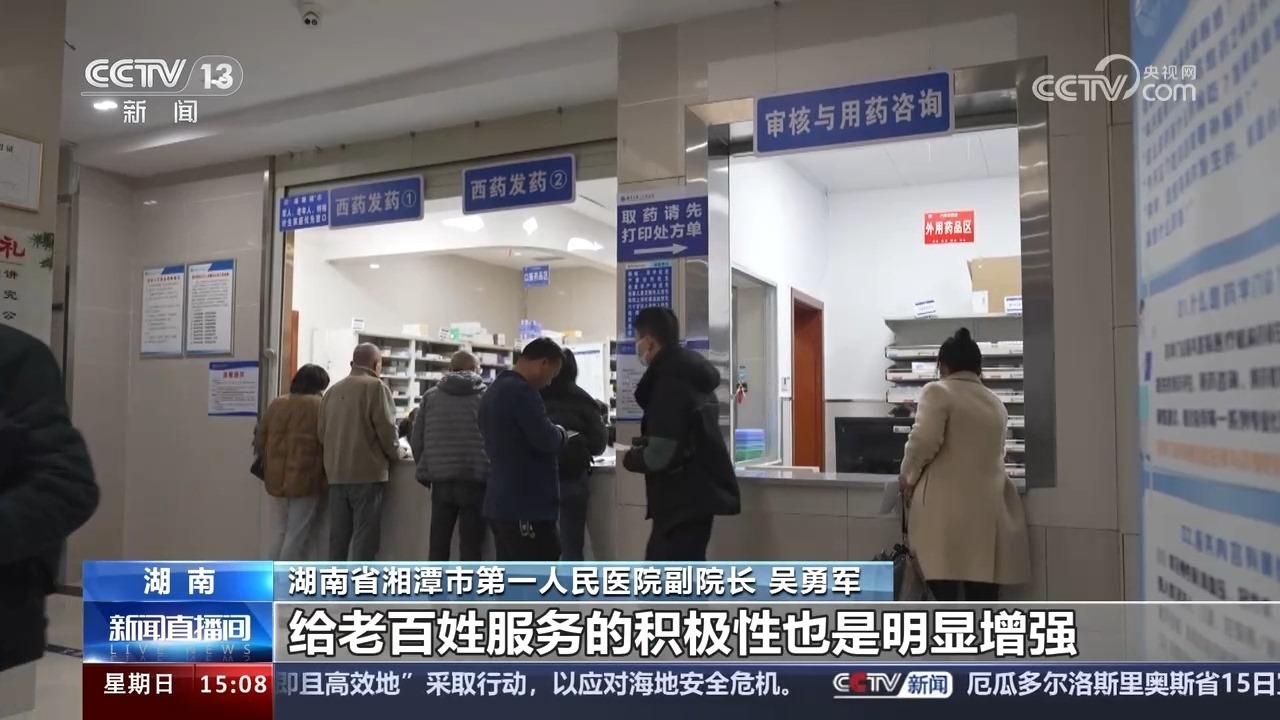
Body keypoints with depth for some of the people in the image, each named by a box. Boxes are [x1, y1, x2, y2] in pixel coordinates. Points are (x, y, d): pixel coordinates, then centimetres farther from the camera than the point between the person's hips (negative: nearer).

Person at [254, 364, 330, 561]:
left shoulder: (277, 404, 11)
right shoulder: (320, 406, -7)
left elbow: (260, 439, 14)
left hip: (278, 478, 6)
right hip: (305, 478, -6)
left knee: (283, 532, 18)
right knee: (298, 536, 1)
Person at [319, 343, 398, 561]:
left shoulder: (333, 390, 14)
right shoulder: (376, 387, -5)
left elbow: (322, 432, 14)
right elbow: (386, 429, -10)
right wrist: (395, 455, 7)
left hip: (336, 473, 6)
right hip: (368, 472, -6)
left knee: (338, 536, 11)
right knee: (364, 538, -4)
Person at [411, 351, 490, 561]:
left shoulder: (430, 396, 8)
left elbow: (417, 440, 7)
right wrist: (489, 470, 14)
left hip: (441, 480, 3)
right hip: (474, 479, -2)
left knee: (438, 544, 12)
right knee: (470, 545, 3)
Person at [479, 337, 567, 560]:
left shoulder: (494, 390, 15)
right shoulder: (521, 391, -16)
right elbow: (547, 440, -21)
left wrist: (554, 434, 14)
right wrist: (561, 433, 0)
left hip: (502, 503, 10)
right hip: (527, 507, -10)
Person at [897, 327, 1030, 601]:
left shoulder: (938, 392, -1)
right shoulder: (996, 404, 19)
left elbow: (924, 441, -14)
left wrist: (908, 476, 1)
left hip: (946, 509, -5)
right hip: (988, 511, 6)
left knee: (944, 597, -3)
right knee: (983, 599, 7)